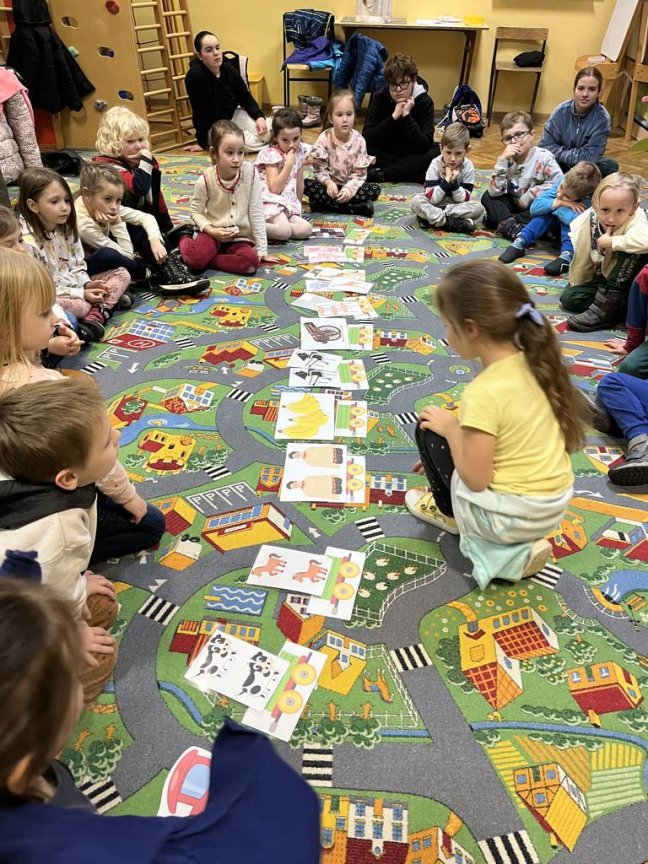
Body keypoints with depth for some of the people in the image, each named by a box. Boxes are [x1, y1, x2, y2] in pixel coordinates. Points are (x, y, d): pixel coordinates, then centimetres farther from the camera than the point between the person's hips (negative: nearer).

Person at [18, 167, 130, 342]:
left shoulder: (67, 228, 2)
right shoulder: (27, 241, -21)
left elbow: (78, 265, 9)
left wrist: (86, 284, -12)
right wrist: (81, 294, -22)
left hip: (74, 286, 8)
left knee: (122, 274, -4)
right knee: (77, 306, -40)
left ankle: (94, 318, -23)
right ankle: (106, 303, -9)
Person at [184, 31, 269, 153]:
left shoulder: (228, 69, -7)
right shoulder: (195, 76, -26)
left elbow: (245, 97, 1)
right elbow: (200, 111, -22)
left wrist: (259, 117, -16)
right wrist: (202, 142, -17)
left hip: (234, 115, 6)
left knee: (267, 133, -11)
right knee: (253, 143, -26)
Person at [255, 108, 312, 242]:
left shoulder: (300, 152, 9)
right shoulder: (271, 154, -9)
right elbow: (275, 188, -18)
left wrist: (298, 204, 19)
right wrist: (289, 164, -19)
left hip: (289, 203, 7)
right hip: (271, 202, -7)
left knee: (306, 230, -17)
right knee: (285, 231, -31)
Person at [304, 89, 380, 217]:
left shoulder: (359, 140, -8)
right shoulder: (324, 139, -10)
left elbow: (359, 173, -10)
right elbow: (319, 169, -10)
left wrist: (349, 189, -29)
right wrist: (328, 183, -30)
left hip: (350, 186, 0)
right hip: (330, 184, 0)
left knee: (375, 189, -24)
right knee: (306, 184, -29)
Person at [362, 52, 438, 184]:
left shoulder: (425, 102, -13)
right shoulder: (379, 98, -10)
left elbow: (425, 145, -23)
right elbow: (366, 138, -21)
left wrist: (406, 115, -29)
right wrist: (394, 116, -29)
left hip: (412, 156, 0)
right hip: (384, 154, 0)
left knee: (437, 152, -30)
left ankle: (380, 174, -25)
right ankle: (409, 173, -20)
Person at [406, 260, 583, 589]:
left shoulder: (484, 392, -27)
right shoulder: (531, 363, -2)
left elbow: (475, 479, -22)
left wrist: (450, 428, -8)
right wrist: (446, 456, 20)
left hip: (512, 516, -8)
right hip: (555, 502, 8)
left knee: (429, 430, 2)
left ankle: (453, 515, 19)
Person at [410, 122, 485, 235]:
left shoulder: (468, 167, -10)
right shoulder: (435, 165, -14)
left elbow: (463, 200, -12)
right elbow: (431, 199, -20)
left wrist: (454, 182, -26)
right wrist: (446, 180, -29)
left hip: (457, 207, 2)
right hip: (434, 206, -1)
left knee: (478, 208, -28)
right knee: (416, 201, -31)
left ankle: (430, 218, -27)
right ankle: (454, 224, -32)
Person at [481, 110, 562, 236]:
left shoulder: (544, 157, -14)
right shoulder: (507, 159, -5)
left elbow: (559, 185, -23)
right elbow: (494, 192, -18)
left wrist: (528, 197, -20)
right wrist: (503, 160, -26)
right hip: (515, 204, 4)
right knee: (487, 197, -11)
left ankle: (504, 222, -25)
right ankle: (512, 226, -29)